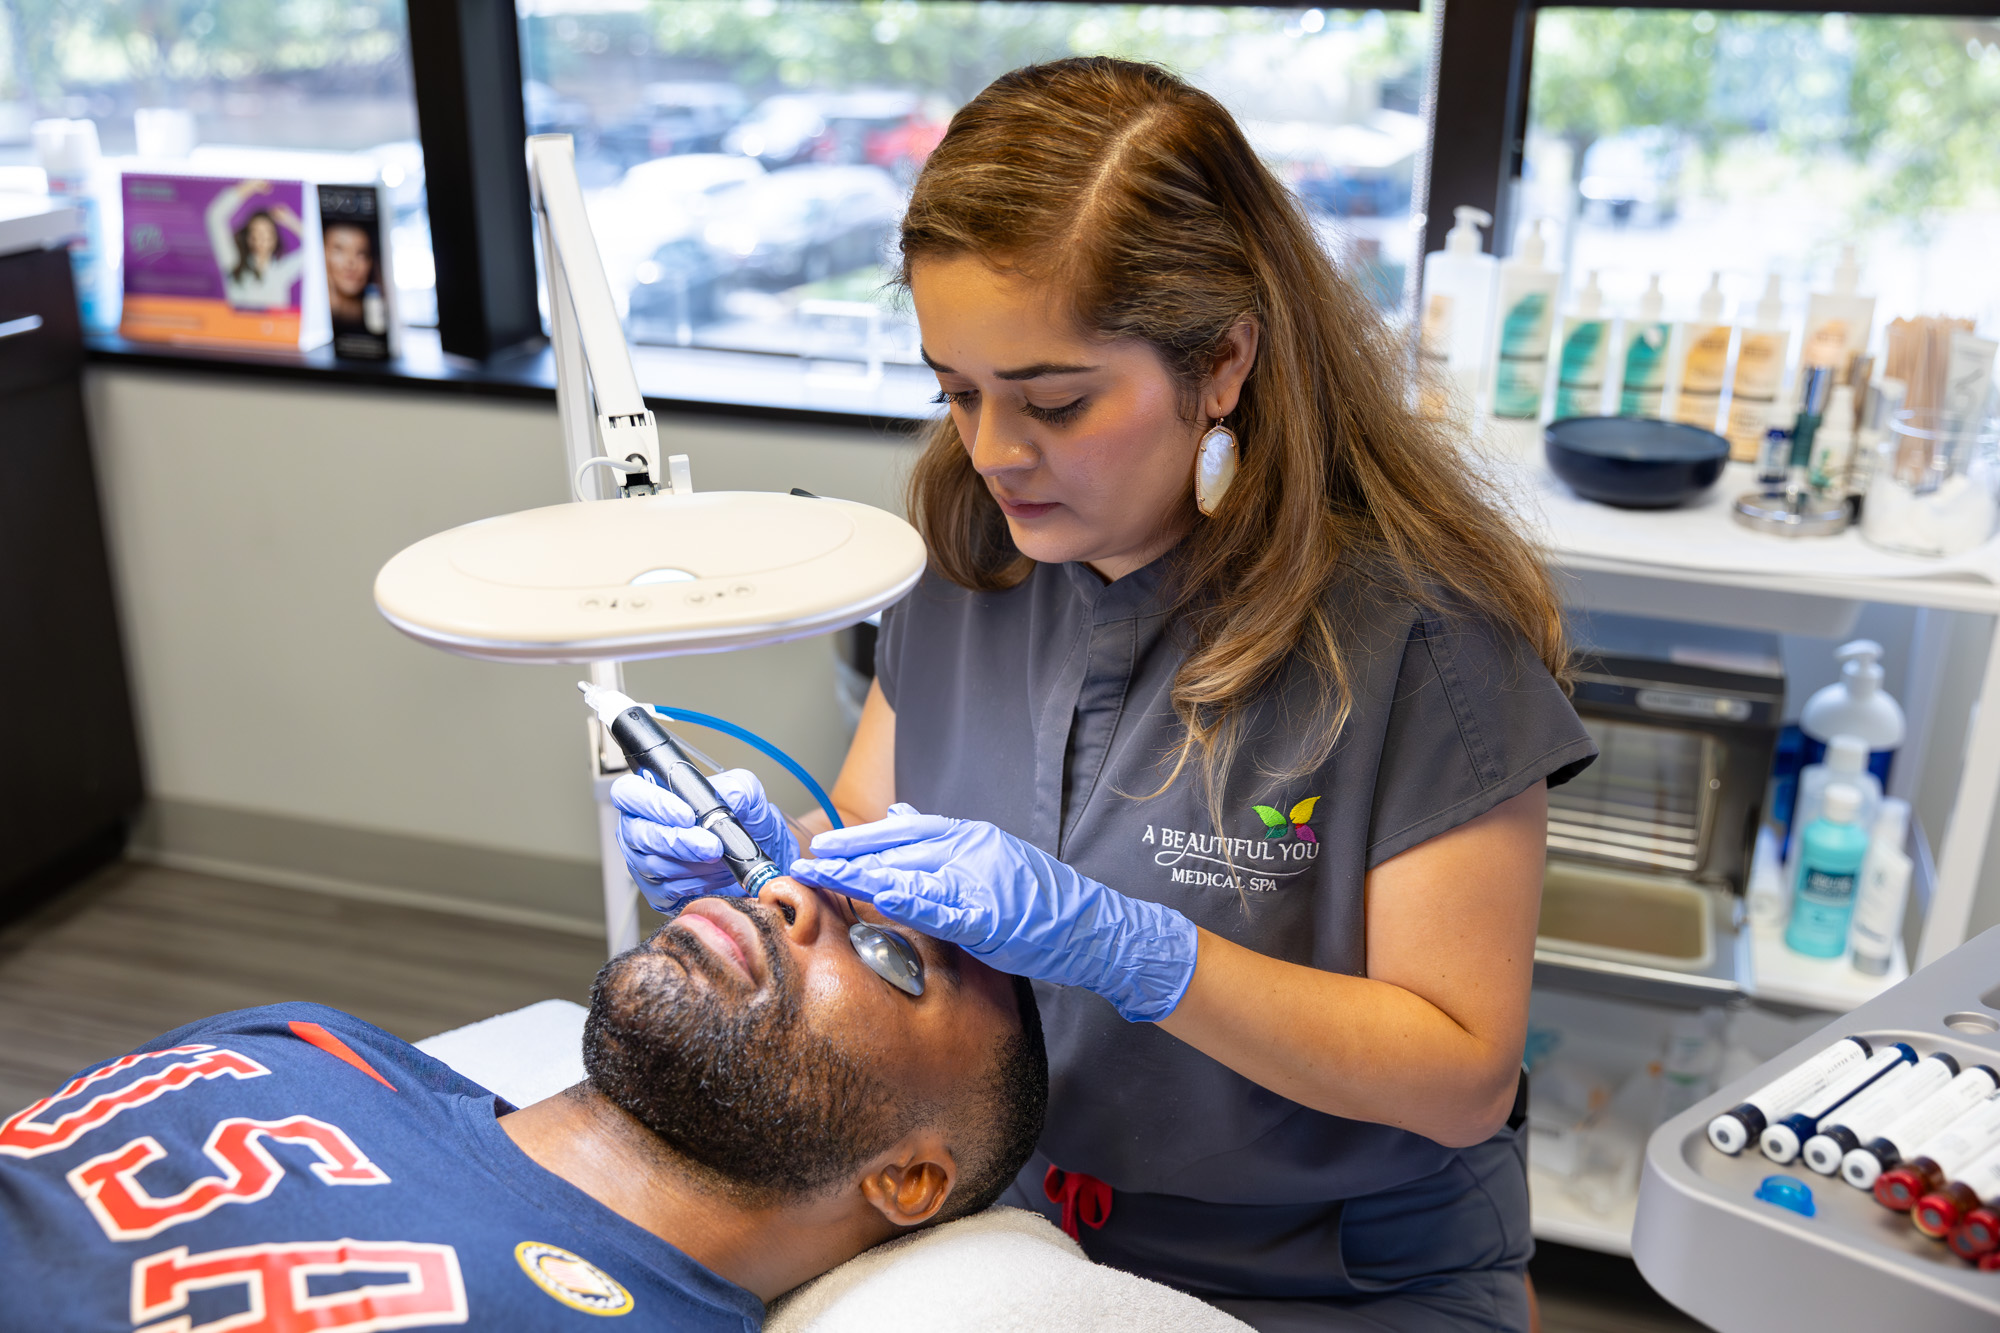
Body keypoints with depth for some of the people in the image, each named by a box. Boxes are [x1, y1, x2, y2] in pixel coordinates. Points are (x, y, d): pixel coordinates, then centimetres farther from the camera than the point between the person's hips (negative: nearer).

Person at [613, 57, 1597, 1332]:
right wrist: (764, 858, -13)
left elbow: (1461, 1076, -15)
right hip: (990, 1224, 5)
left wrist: (1113, 944, -27)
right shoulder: (975, 555, -2)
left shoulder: (1420, 621, -18)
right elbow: (865, 846, 10)